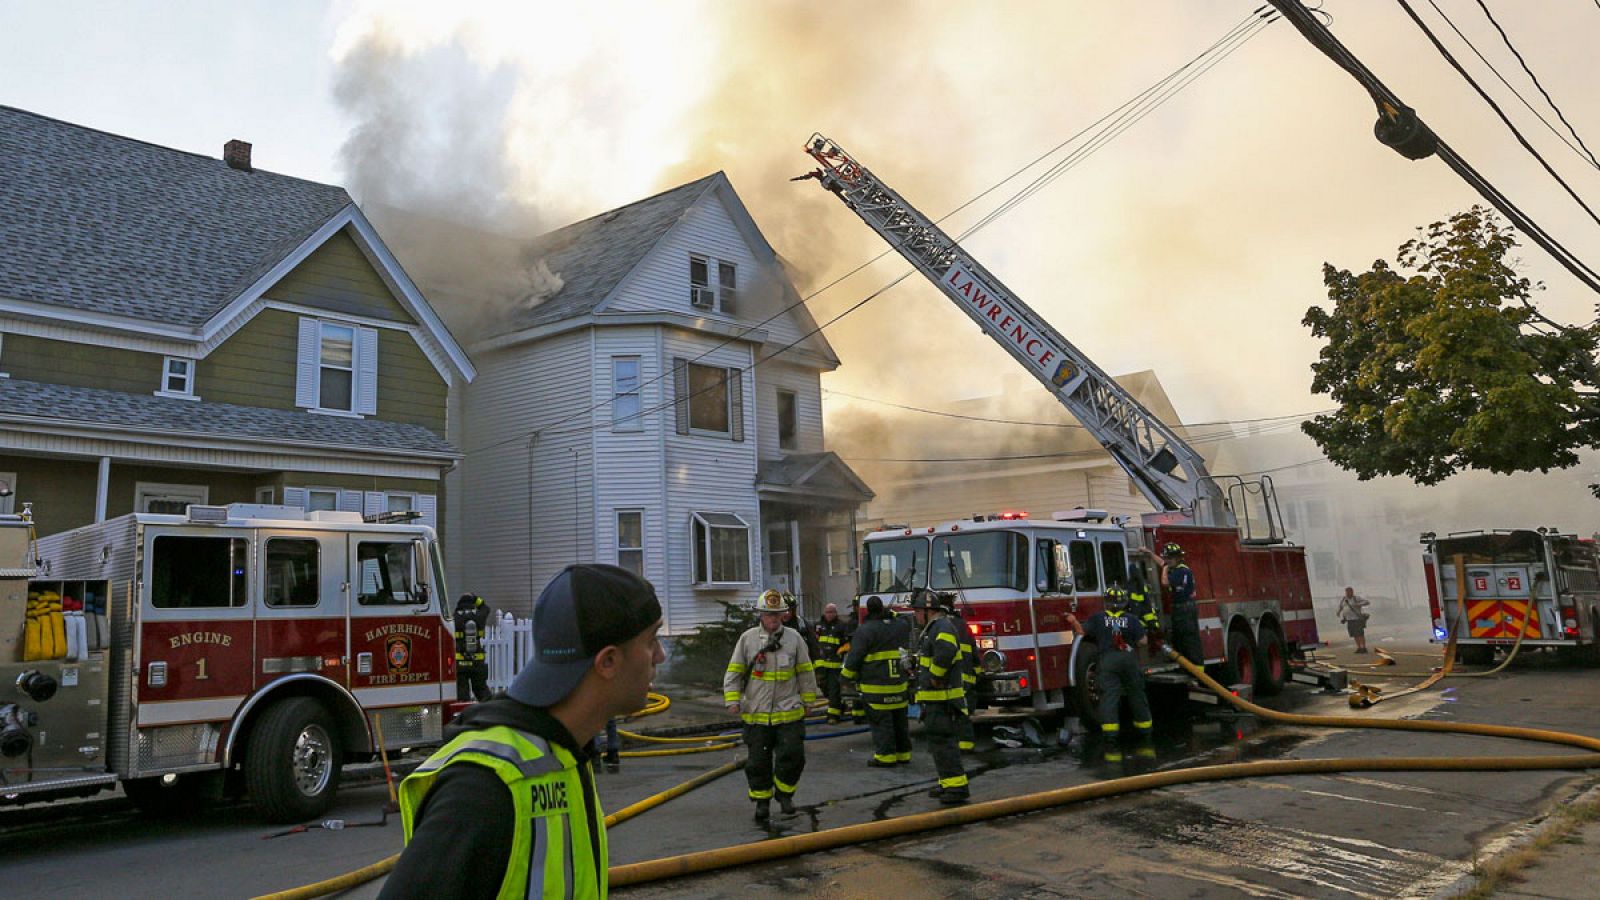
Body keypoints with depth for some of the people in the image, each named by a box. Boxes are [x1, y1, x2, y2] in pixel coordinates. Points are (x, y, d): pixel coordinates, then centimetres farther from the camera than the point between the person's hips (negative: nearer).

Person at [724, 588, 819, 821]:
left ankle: (784, 793, 21)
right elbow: (734, 672, 4)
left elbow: (806, 672, 7)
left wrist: (807, 702, 9)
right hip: (756, 714, 0)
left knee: (792, 756, -3)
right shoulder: (747, 639, 0)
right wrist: (732, 700, -4)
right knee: (758, 762, 6)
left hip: (789, 713, 0)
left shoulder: (794, 638, 0)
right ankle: (762, 801, 24)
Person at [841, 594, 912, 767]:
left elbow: (854, 657, -11)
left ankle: (885, 756, 1)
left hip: (876, 686, -6)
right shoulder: (901, 625, 6)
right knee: (900, 720, 13)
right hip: (900, 684, 6)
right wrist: (891, 615, 41)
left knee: (880, 722, 0)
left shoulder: (865, 630, -13)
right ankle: (903, 754, 20)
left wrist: (845, 676, 1)